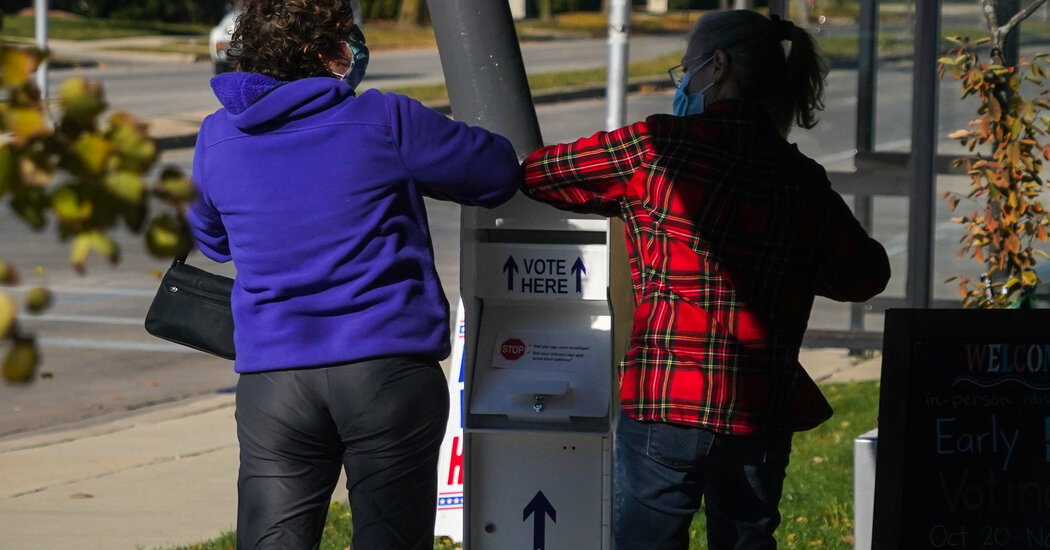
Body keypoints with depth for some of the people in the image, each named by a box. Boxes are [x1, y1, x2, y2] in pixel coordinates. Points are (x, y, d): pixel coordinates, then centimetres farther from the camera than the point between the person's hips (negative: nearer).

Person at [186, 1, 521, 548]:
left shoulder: (216, 138, 6)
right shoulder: (382, 122, -6)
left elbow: (210, 236, 25)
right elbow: (499, 172, 6)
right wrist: (397, 172, 22)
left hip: (271, 376, 3)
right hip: (390, 373, -3)